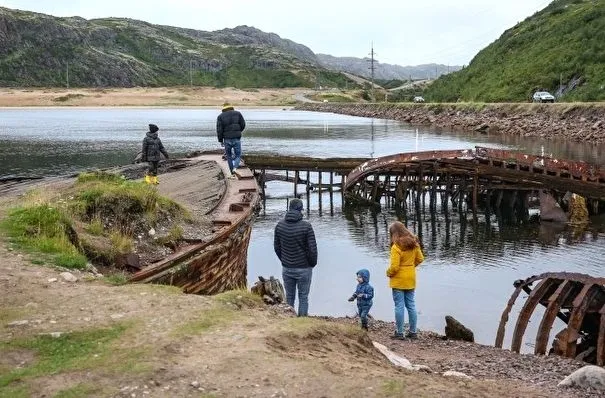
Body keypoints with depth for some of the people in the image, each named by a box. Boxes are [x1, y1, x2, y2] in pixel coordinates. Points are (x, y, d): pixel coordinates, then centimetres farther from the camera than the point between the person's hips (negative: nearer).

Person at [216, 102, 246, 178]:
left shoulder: (220, 116, 3)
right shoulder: (237, 114, 6)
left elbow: (219, 129, -4)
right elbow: (243, 124, 2)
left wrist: (220, 141, 4)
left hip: (227, 139, 0)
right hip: (237, 139, 0)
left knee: (229, 156, 18)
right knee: (238, 156, 13)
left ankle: (233, 174, 16)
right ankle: (235, 168, -16)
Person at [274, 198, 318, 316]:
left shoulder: (279, 225, -5)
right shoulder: (306, 226, -18)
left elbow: (277, 247, 3)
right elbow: (312, 249, -16)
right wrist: (313, 263, 2)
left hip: (286, 268, 3)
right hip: (304, 268, -3)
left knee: (289, 297, 16)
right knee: (303, 297, 10)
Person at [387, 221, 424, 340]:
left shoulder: (396, 247, -20)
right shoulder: (414, 244, 1)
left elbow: (394, 267, -21)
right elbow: (420, 258, 10)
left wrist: (388, 273, -3)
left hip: (398, 280, -6)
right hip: (411, 279, 7)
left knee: (399, 306, 1)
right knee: (411, 305, 12)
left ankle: (399, 333, 7)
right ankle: (413, 332, 17)